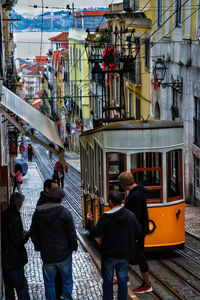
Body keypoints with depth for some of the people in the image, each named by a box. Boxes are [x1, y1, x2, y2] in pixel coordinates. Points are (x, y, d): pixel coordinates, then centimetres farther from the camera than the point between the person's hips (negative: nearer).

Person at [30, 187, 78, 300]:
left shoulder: (38, 213, -4)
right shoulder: (65, 213, -15)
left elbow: (33, 233, 5)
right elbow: (72, 234, -12)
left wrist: (39, 247, 17)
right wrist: (74, 247, 5)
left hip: (47, 255, 2)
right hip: (64, 254, -2)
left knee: (49, 282, 16)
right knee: (67, 280, 16)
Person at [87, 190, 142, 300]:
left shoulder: (105, 217, -18)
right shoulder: (131, 215, -5)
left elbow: (96, 233, -12)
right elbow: (138, 232, 1)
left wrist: (89, 221, 4)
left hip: (109, 255, -3)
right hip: (125, 254, 3)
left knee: (108, 281, 9)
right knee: (122, 280, 13)